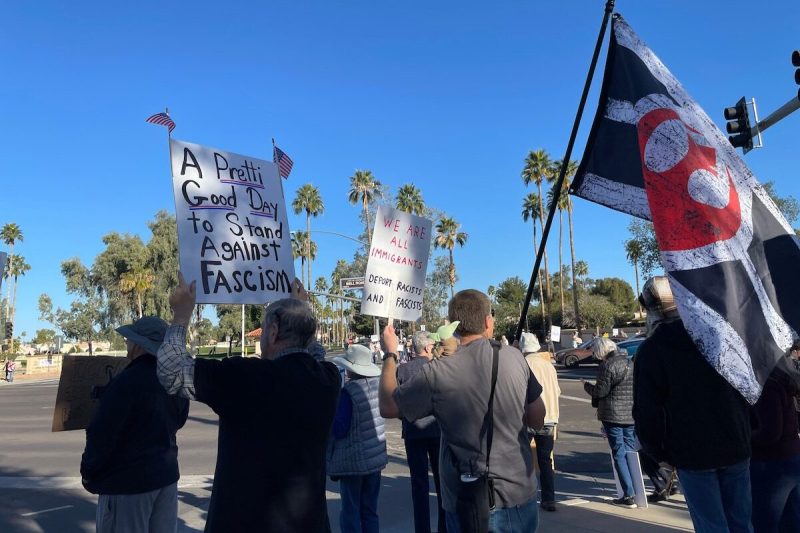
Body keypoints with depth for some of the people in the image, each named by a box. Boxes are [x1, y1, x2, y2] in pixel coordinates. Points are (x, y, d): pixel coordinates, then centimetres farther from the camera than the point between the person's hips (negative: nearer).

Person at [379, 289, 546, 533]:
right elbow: (538, 421, 0)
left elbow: (387, 408, -3)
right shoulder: (514, 357, -9)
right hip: (523, 497, 3)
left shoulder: (437, 373, -17)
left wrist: (390, 354, 7)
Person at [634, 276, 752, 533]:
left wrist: (657, 451, 2)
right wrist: (743, 435, 19)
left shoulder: (651, 350, -11)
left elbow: (647, 410, -11)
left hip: (691, 453, -4)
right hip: (735, 446, 4)